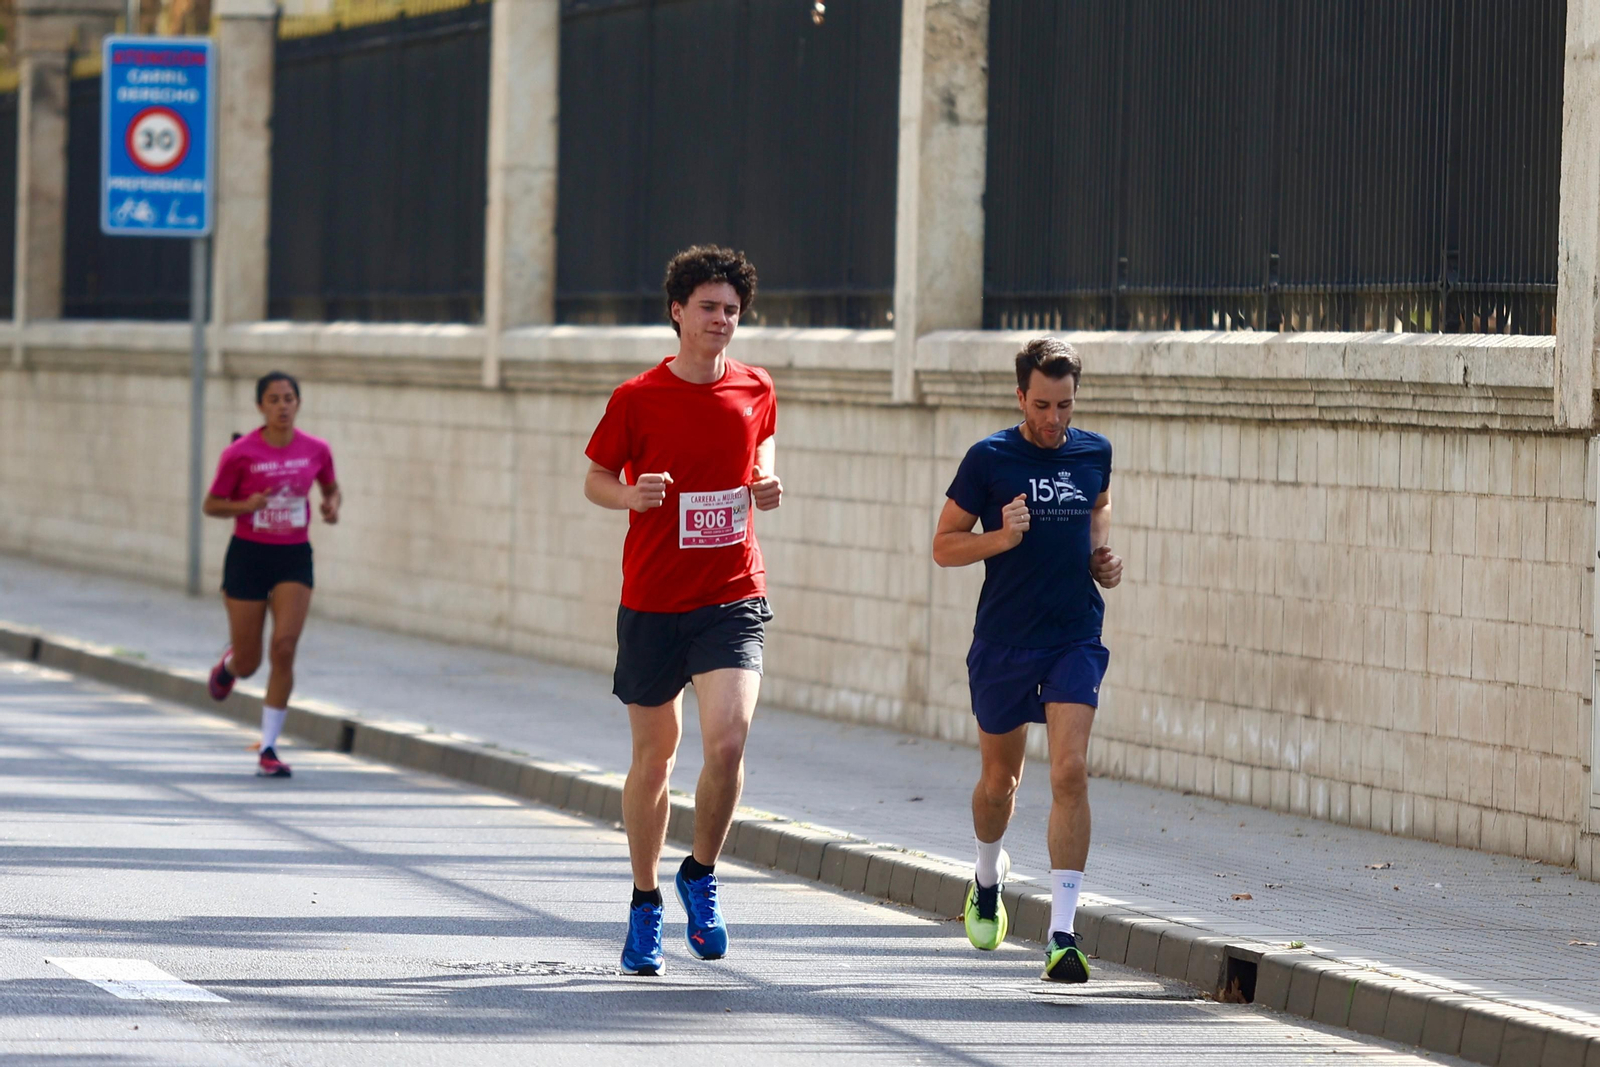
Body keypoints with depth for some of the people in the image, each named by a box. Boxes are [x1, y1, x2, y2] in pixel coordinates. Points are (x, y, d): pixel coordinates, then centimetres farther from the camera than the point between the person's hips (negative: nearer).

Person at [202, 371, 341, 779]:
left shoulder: (316, 450, -1)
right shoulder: (240, 453, -10)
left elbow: (331, 488, 19)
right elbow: (211, 505, -2)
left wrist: (332, 506, -4)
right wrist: (246, 506, -21)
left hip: (294, 558, 1)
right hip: (248, 555, -1)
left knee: (284, 648, -16)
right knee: (248, 664, 4)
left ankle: (269, 749, -7)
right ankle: (230, 661, 46)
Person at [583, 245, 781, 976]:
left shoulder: (756, 391, 3)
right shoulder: (636, 399, -5)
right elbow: (595, 479, 6)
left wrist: (767, 484, 1)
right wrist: (630, 495, -16)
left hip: (732, 595, 1)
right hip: (652, 599, -1)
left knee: (728, 739, -18)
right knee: (653, 755, 8)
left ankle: (701, 875, 7)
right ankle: (645, 906, 25)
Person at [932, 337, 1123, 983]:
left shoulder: (1094, 453, 4)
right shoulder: (989, 459, -6)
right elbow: (944, 546, -1)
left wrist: (1103, 556, 7)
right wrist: (1001, 537, -19)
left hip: (1075, 639, 1)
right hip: (1003, 640, -1)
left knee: (1070, 772, -15)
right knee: (999, 779, 14)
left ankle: (1062, 935, -17)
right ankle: (988, 876, 48)